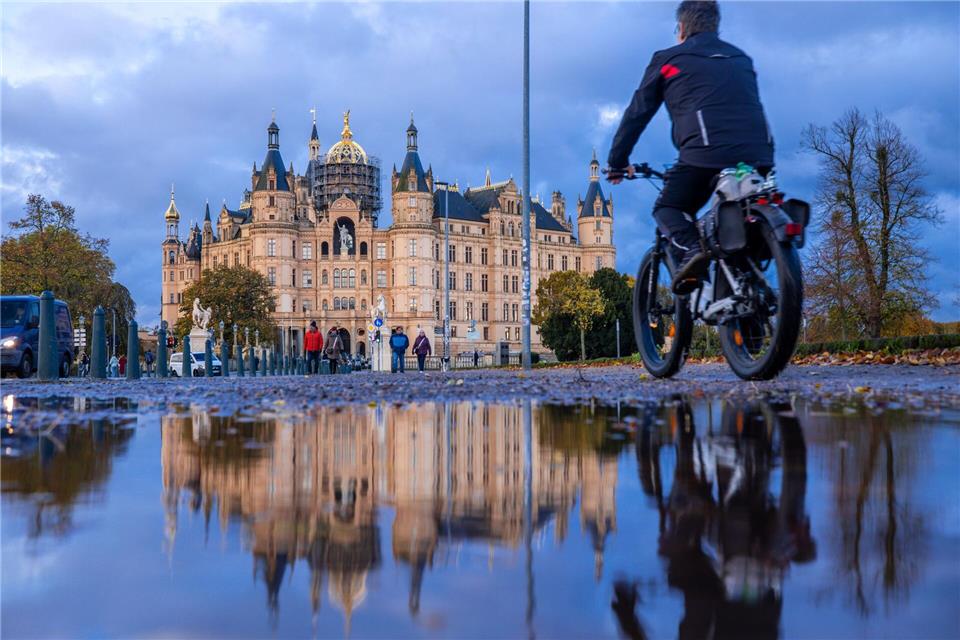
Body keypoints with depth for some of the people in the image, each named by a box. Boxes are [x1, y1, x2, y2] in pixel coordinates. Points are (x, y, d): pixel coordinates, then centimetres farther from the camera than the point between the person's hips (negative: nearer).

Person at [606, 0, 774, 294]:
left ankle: (688, 250, -14)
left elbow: (636, 114, 17)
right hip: (758, 156, 4)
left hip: (705, 153, -4)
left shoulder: (668, 59, 15)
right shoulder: (741, 59, 29)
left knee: (668, 208, 15)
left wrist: (617, 162, 25)